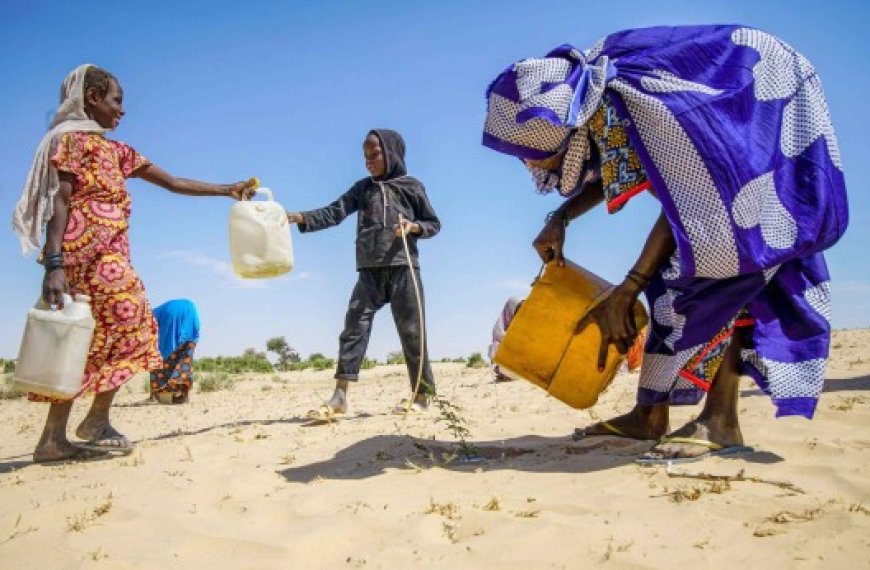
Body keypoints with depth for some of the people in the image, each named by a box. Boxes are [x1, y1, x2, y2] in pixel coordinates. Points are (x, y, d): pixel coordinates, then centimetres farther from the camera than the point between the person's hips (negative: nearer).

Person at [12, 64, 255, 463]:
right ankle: (97, 418, -2)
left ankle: (54, 438, 5)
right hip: (87, 250, -8)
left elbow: (173, 183, 23)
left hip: (106, 254, 8)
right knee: (129, 321, -8)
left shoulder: (116, 151, 22)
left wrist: (226, 190, 21)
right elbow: (60, 202, -12)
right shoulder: (73, 138, -2)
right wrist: (53, 263, -21)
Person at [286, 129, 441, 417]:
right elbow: (333, 213, 4)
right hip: (370, 270, 3)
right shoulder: (362, 188, 15)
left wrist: (413, 226, -12)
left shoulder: (411, 186, 7)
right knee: (354, 326, -7)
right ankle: (339, 396, -9)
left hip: (402, 267, -3)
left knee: (410, 330, -1)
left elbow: (434, 224, 10)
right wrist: (297, 217, -10)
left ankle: (421, 394, 8)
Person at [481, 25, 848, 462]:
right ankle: (651, 414, 3)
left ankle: (720, 420, -16)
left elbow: (686, 204, -28)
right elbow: (610, 171, 8)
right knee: (671, 271, 0)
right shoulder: (589, 101, -12)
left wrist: (626, 291, -25)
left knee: (716, 260, -20)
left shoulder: (640, 102, -38)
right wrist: (559, 219, -6)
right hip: (731, 138, 8)